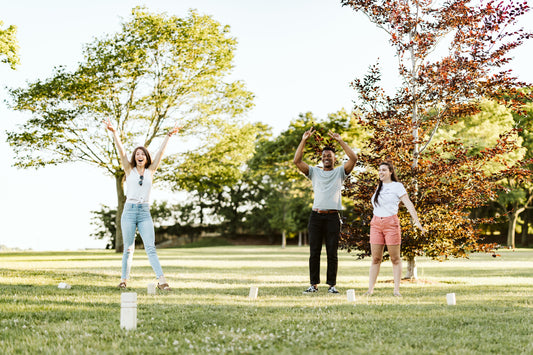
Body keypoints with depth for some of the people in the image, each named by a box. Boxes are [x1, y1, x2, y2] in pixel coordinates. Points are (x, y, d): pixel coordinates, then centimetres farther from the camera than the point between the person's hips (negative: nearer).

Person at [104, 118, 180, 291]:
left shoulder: (150, 171, 13)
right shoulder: (129, 170, 9)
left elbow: (160, 152, 10)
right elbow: (121, 150, -1)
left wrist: (169, 136, 6)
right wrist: (114, 132, -10)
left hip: (145, 213, 1)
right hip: (129, 211, -1)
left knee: (150, 247, -10)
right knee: (128, 248, 3)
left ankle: (161, 280, -21)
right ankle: (124, 280, 13)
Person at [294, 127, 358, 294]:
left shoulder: (340, 172, 10)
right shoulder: (314, 172, 14)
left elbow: (353, 158, -6)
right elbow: (297, 161, 4)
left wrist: (340, 141, -8)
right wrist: (304, 140, -2)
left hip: (332, 217, -2)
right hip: (316, 216, 2)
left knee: (332, 253, -1)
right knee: (314, 252, 2)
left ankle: (332, 285, 4)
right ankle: (314, 284, 6)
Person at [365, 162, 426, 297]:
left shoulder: (397, 186, 0)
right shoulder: (379, 187, 17)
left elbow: (409, 204, -7)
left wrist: (417, 222, -16)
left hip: (391, 223, -5)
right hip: (376, 223, 5)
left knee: (395, 258, -1)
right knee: (376, 258, 1)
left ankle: (396, 290, 0)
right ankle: (370, 289, 0)